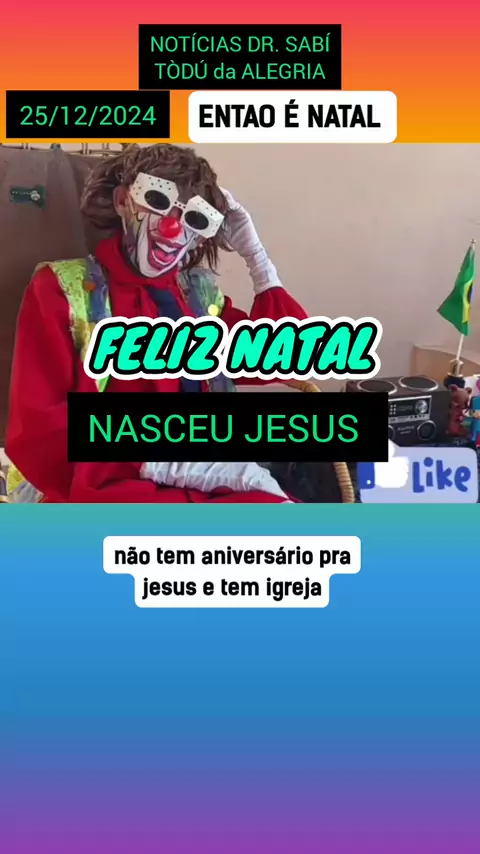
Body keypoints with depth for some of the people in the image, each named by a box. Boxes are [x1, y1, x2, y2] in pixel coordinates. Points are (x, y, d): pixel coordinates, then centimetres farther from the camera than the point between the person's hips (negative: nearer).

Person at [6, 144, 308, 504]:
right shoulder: (61, 289, 5)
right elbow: (39, 433, -6)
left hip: (206, 485, 5)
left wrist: (254, 254, 14)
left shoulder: (201, 294, 20)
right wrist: (172, 463, -18)